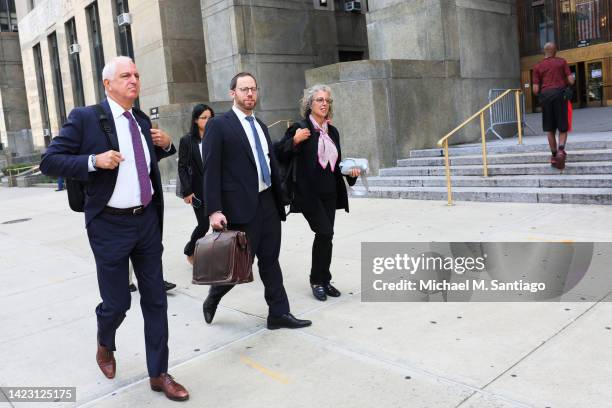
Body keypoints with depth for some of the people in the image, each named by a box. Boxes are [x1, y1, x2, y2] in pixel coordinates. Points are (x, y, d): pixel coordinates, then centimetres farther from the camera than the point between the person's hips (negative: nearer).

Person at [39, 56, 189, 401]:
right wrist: (94, 161, -23)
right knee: (117, 303, 6)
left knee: (156, 300, 8)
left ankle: (159, 373, 21)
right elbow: (50, 162, -9)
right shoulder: (85, 118, -8)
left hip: (148, 220, 5)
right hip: (110, 225, -5)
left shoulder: (143, 120, 9)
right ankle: (105, 345, 42)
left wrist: (166, 144, 5)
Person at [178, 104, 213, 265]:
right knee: (204, 224, 1)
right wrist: (187, 191, -8)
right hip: (198, 190, -2)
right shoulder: (187, 140, -1)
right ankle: (189, 251, 27)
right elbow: (182, 168, -2)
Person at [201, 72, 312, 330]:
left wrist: (279, 200, 14)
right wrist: (214, 210, -18)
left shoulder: (260, 125, 16)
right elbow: (210, 171, -11)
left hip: (267, 203, 7)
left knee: (270, 260, 10)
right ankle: (212, 300, 26)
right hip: (240, 206, -7)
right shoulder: (218, 125, -5)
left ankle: (279, 314, 18)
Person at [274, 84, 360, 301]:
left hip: (329, 193, 6)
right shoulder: (300, 128, -7)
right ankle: (317, 280, 6)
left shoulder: (333, 131, 12)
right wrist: (294, 141, -24)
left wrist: (350, 171, 4)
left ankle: (323, 280, 21)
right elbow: (279, 154, -10)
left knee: (325, 235, 8)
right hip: (309, 192, -6)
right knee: (325, 233, -12)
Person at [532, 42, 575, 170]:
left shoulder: (538, 67, 8)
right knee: (563, 128, 5)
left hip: (545, 96, 1)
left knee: (550, 129, 11)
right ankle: (561, 150, -20)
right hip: (560, 94, -1)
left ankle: (554, 156, 13)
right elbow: (571, 81, 0)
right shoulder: (562, 62, 6)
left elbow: (535, 90, 2)